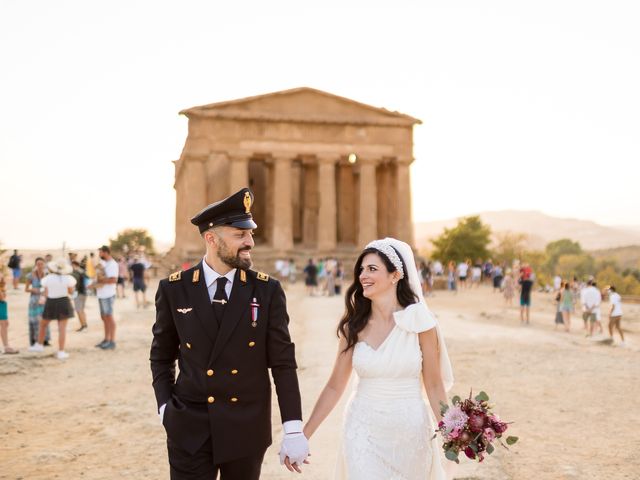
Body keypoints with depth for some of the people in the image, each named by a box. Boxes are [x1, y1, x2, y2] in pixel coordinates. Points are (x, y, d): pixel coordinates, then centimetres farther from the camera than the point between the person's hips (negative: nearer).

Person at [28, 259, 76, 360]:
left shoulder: (48, 278, -6)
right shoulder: (68, 278, -9)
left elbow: (46, 293, -2)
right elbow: (71, 292, 2)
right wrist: (73, 286, 18)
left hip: (51, 303, 1)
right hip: (63, 303, -1)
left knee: (43, 324, 24)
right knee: (62, 328, 0)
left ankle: (39, 345, 36)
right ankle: (61, 352, -1)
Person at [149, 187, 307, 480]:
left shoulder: (267, 290, -6)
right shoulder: (174, 289, -4)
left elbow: (283, 363, -5)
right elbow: (161, 356, 8)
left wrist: (294, 431, -8)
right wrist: (165, 406, -2)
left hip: (248, 429, 1)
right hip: (190, 429, 0)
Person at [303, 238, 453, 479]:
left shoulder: (419, 322, -9)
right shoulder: (354, 326, -3)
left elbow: (434, 386, -2)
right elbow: (335, 386, 0)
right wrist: (303, 435, -3)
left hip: (410, 430, -1)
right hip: (363, 430, 1)